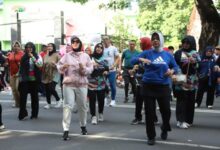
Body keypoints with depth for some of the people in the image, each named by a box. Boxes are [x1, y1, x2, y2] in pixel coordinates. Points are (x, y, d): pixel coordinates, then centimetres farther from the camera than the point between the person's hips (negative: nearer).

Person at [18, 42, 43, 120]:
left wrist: (32, 57, -20)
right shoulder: (24, 57, 9)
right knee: (22, 96, -8)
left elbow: (40, 65, -15)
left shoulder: (37, 56, 2)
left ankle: (34, 114, 14)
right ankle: (22, 114, -3)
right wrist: (20, 77, 11)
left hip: (34, 79, -1)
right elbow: (21, 68, 14)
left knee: (34, 96, 5)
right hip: (25, 79, 2)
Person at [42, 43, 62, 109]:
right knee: (47, 89, 6)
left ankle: (58, 100, 10)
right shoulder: (46, 56, 12)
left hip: (54, 75, -6)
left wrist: (55, 64, -25)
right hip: (46, 75, 6)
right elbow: (43, 65, 24)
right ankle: (48, 103, 20)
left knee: (51, 88, -14)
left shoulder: (57, 55, -6)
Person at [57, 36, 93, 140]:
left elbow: (90, 69, 1)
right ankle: (66, 130, -8)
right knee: (68, 106, -8)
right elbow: (59, 67, 2)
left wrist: (83, 68, -19)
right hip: (68, 84, -1)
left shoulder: (85, 56, 6)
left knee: (82, 106, 12)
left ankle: (83, 126, 34)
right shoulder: (67, 55, 5)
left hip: (82, 84, 1)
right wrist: (63, 67, -20)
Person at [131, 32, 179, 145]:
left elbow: (175, 66, 15)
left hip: (163, 86, 1)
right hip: (148, 86, -1)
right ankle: (151, 136, 15)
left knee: (166, 110, 7)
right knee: (149, 112, 1)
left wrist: (172, 71, -8)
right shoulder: (147, 53, 0)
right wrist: (141, 59, -28)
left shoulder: (167, 55, 6)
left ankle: (165, 129, 37)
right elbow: (133, 61, -7)